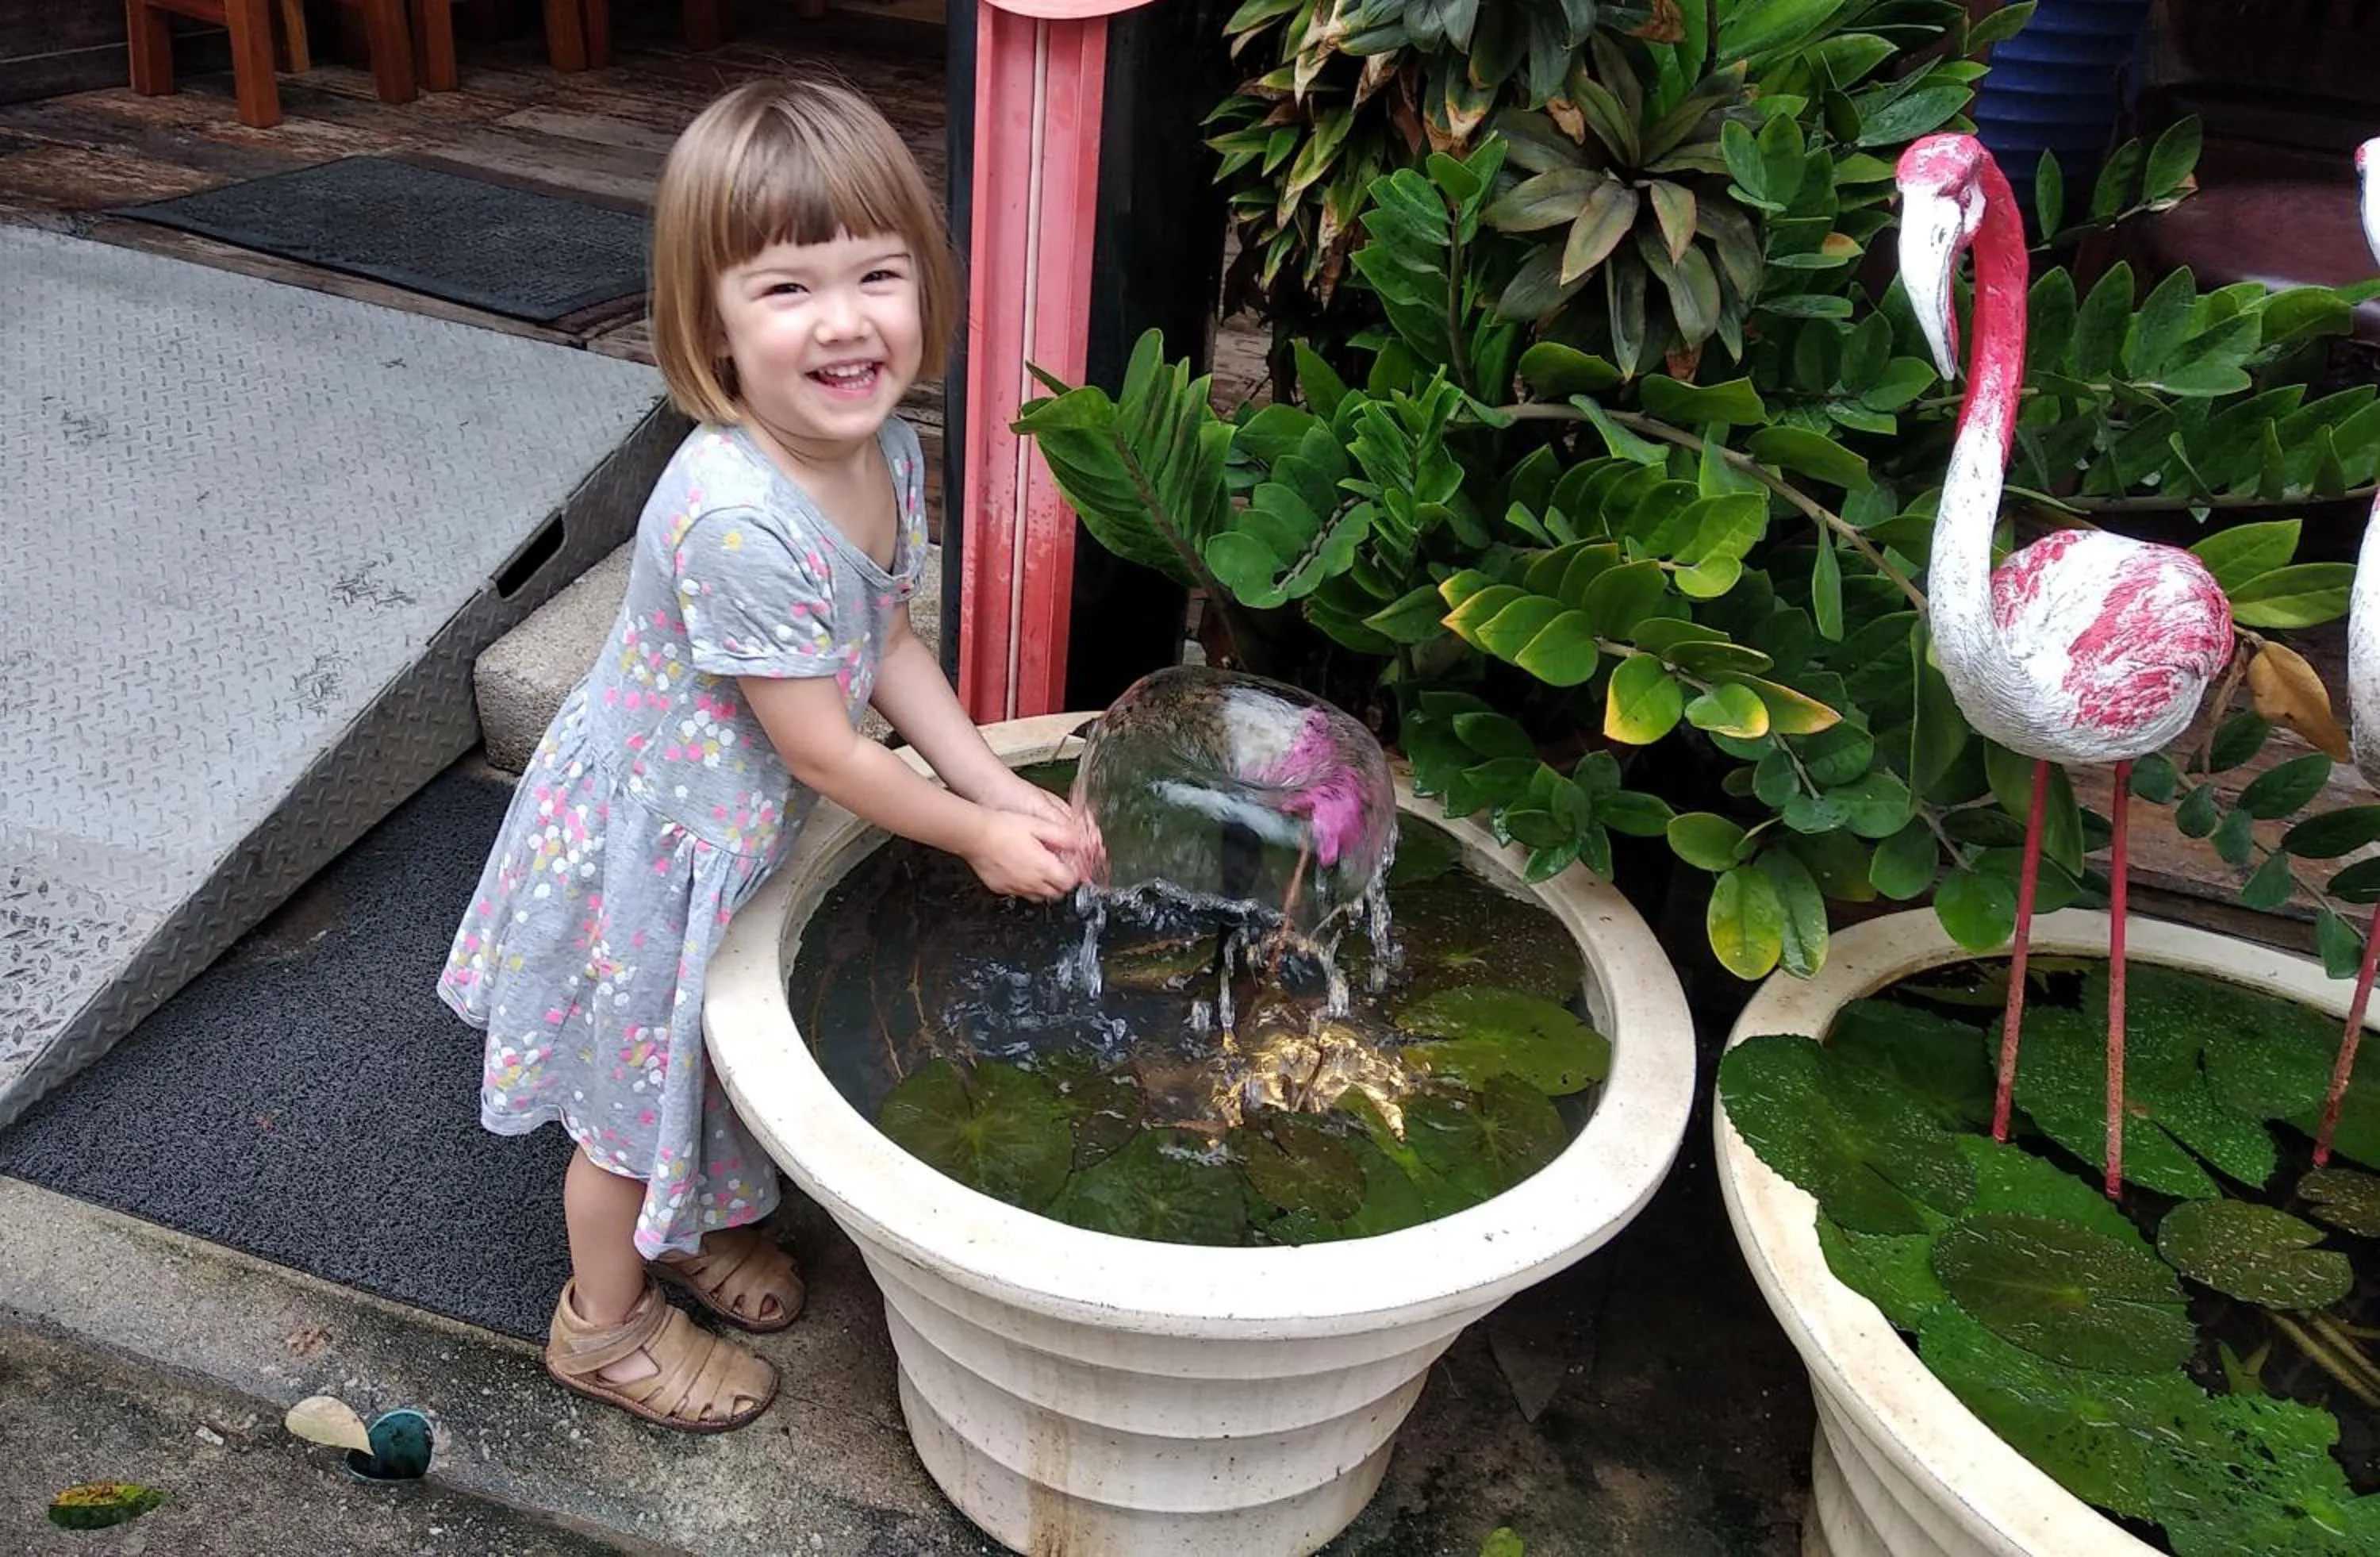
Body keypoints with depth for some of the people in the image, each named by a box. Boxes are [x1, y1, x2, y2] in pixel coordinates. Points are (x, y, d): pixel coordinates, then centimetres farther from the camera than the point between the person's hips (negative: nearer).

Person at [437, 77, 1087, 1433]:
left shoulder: (889, 453, -12)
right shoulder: (735, 522, -38)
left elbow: (891, 646, 1)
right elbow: (823, 752, -29)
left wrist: (1003, 786, -7)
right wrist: (980, 835, -16)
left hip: (748, 821, 7)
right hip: (653, 842, -7)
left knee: (710, 1047, 29)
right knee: (634, 1085, 16)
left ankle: (696, 1221, 56)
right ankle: (608, 1320, 42)